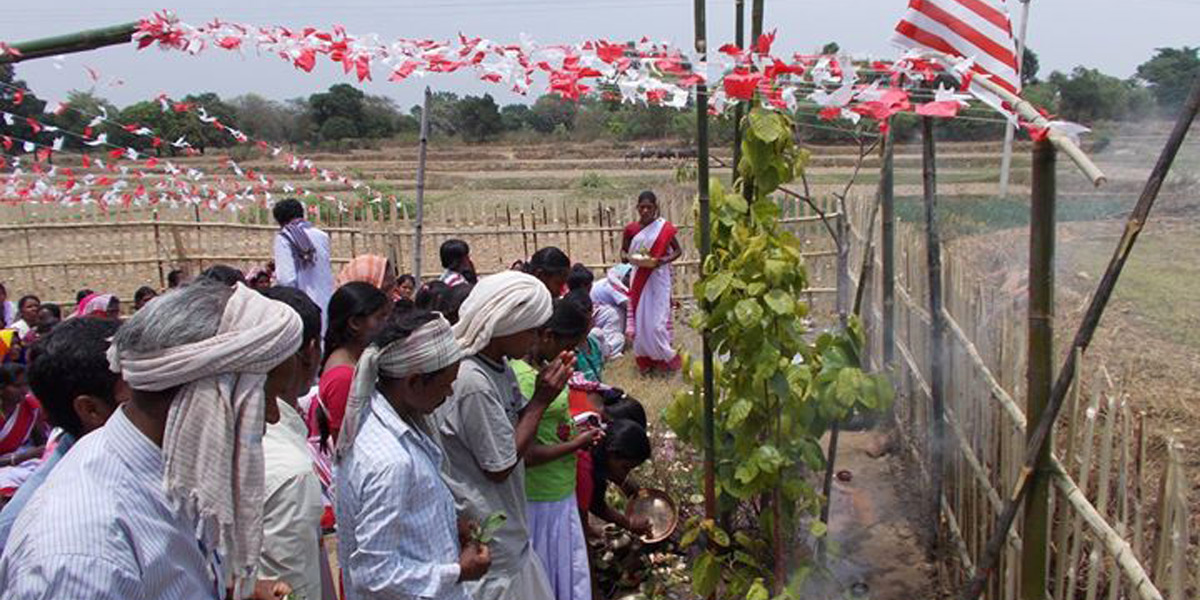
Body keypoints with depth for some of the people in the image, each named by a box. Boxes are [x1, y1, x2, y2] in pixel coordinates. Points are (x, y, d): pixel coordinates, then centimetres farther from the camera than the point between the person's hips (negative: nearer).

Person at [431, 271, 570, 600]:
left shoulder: (498, 365, 0)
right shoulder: (473, 382, -27)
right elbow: (500, 467, -21)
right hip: (483, 532, -9)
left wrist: (543, 390, -9)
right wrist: (540, 400, -18)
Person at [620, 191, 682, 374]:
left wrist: (664, 260, -16)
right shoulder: (631, 229, 1)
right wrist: (627, 257, -13)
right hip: (639, 280, 2)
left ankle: (664, 357, 13)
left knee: (657, 320, -4)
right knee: (640, 319, 4)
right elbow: (623, 251, 11)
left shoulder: (665, 227, -5)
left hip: (658, 278, -2)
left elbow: (678, 250, 3)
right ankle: (645, 359, 15)